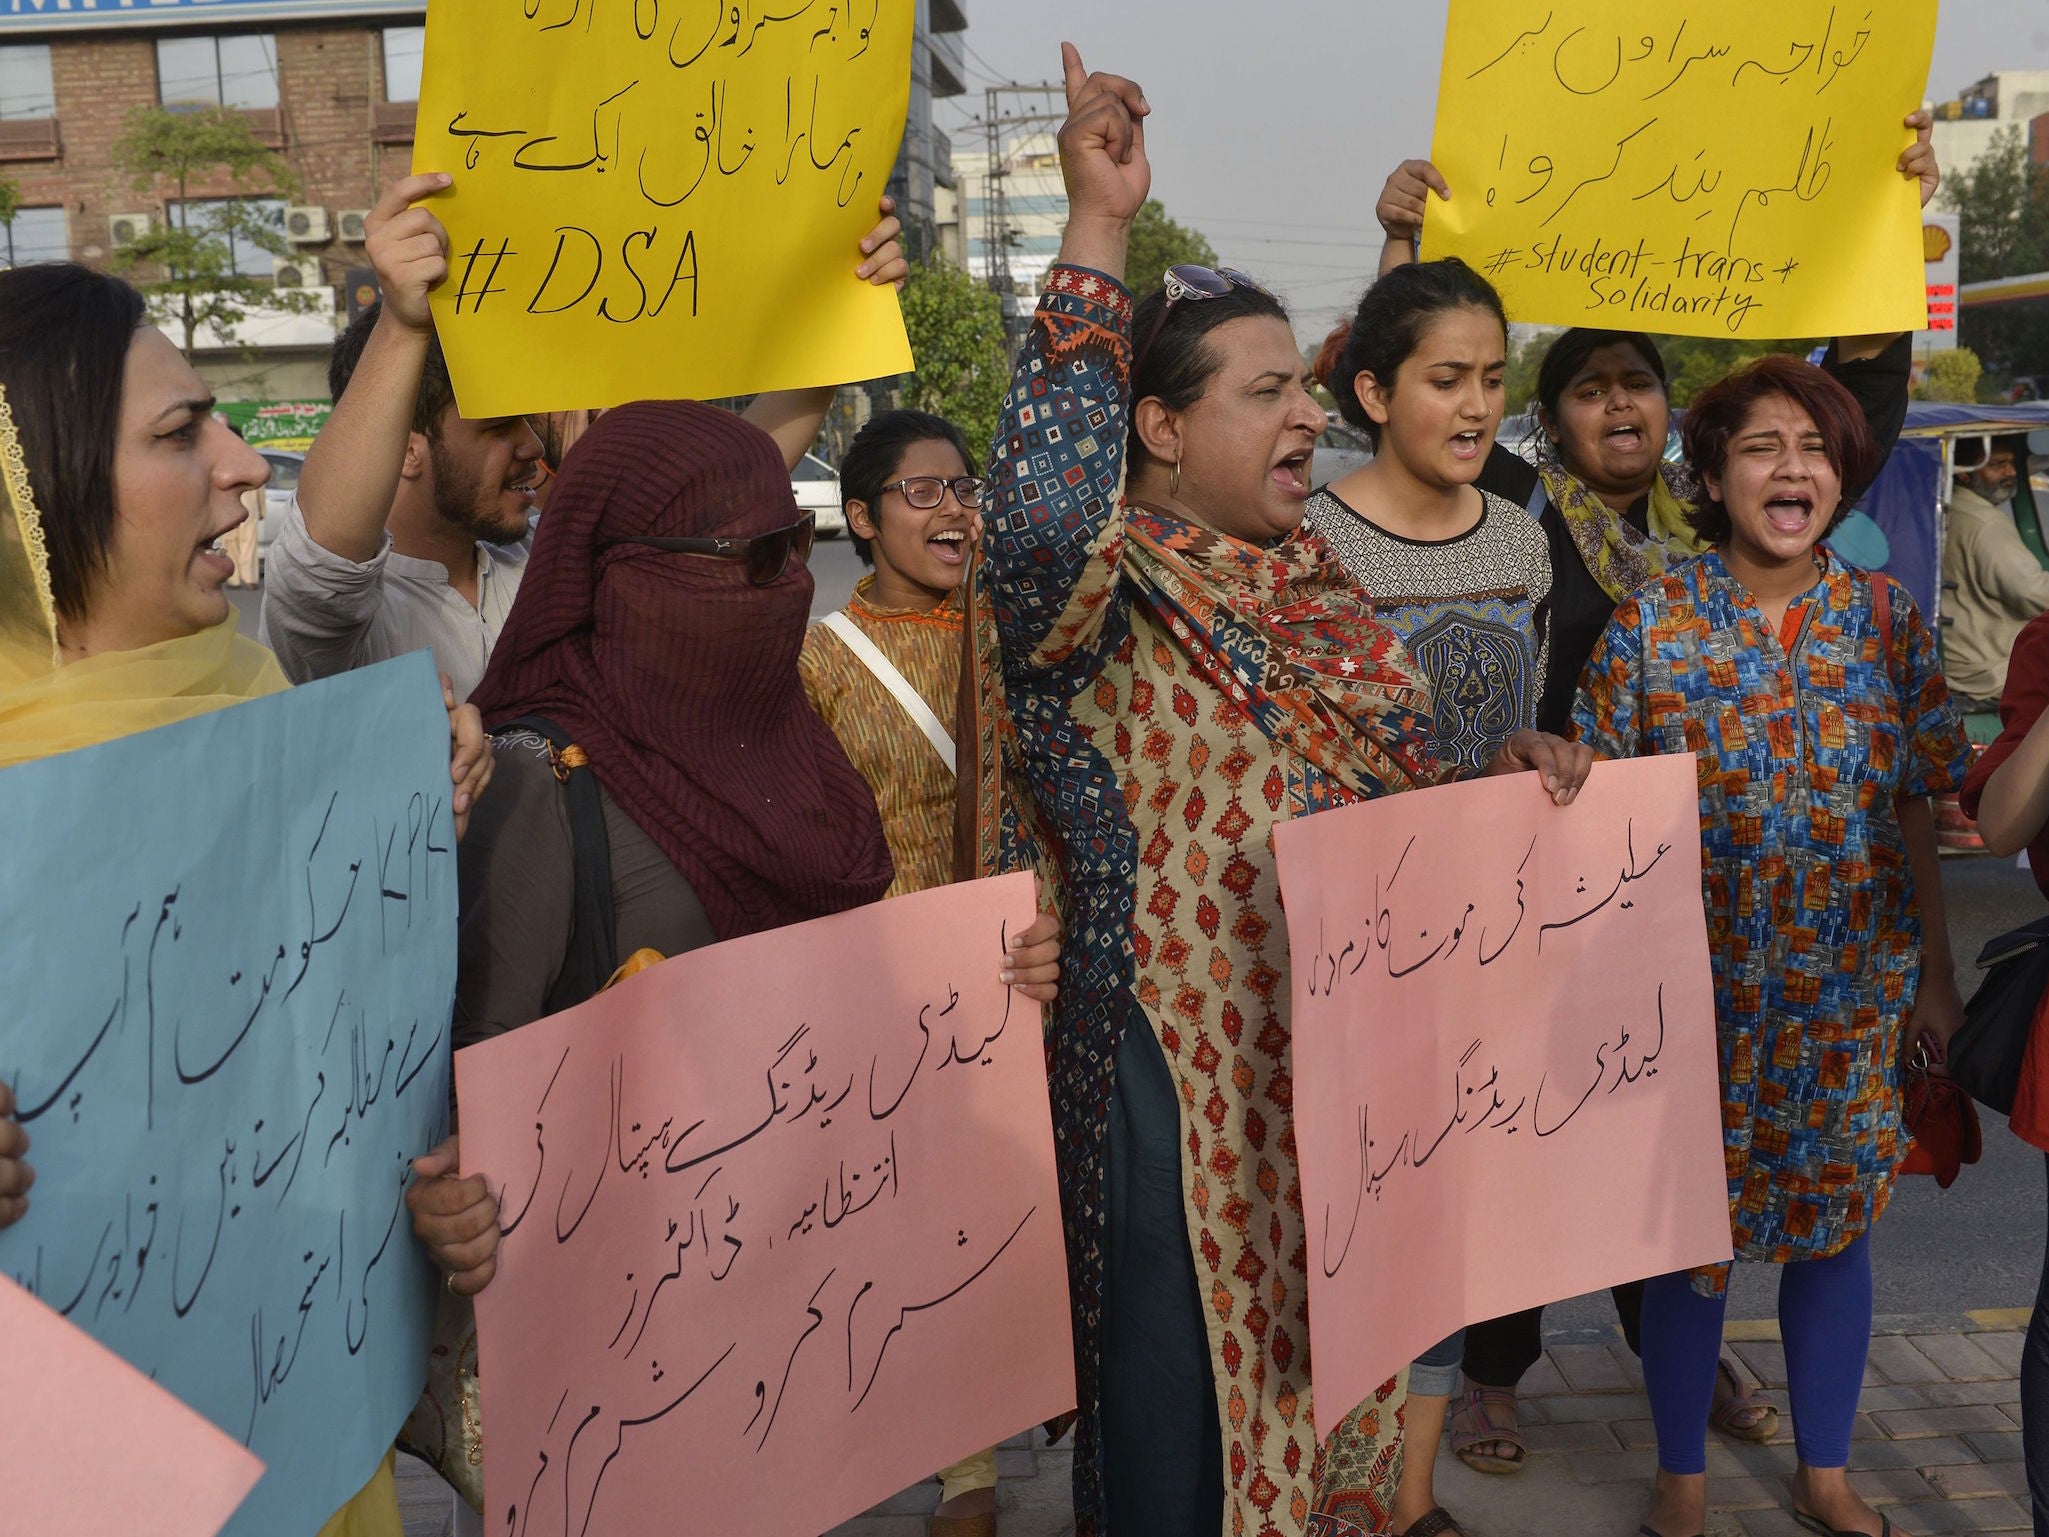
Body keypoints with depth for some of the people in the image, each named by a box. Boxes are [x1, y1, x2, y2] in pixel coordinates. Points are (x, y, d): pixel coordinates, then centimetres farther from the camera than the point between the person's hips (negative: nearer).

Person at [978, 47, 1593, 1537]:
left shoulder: (1315, 577, 9)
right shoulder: (1112, 590, -15)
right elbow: (1042, 517, -40)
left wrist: (1505, 774, -1)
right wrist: (1096, 231, -35)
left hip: (1350, 1064, 8)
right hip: (1184, 1078, -7)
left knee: (1331, 1379, 23)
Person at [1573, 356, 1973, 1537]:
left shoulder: (1888, 619, -1)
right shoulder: (1652, 622, -8)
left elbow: (1919, 812, 4)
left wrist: (1937, 973, 4)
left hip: (1855, 991, 2)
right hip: (1700, 987, -2)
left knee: (1837, 1220, 13)